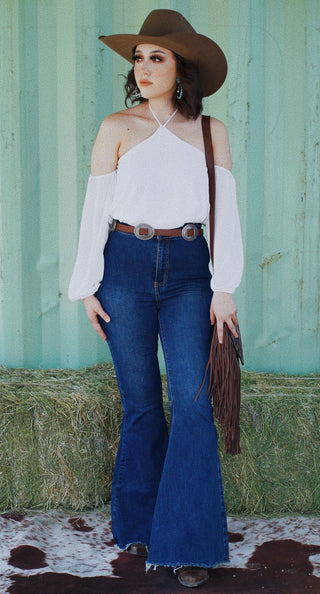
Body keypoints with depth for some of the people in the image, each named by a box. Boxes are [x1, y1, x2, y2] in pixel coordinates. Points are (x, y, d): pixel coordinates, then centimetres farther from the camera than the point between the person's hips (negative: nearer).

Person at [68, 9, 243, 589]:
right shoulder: (116, 128, 5)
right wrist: (87, 286, -1)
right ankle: (139, 525, 24)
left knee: (192, 401, -8)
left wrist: (225, 287, -4)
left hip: (188, 269, 1)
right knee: (141, 404, 5)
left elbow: (226, 212, 4)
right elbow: (94, 209, 3)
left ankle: (189, 542, 2)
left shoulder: (210, 131, 7)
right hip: (126, 265, 0)